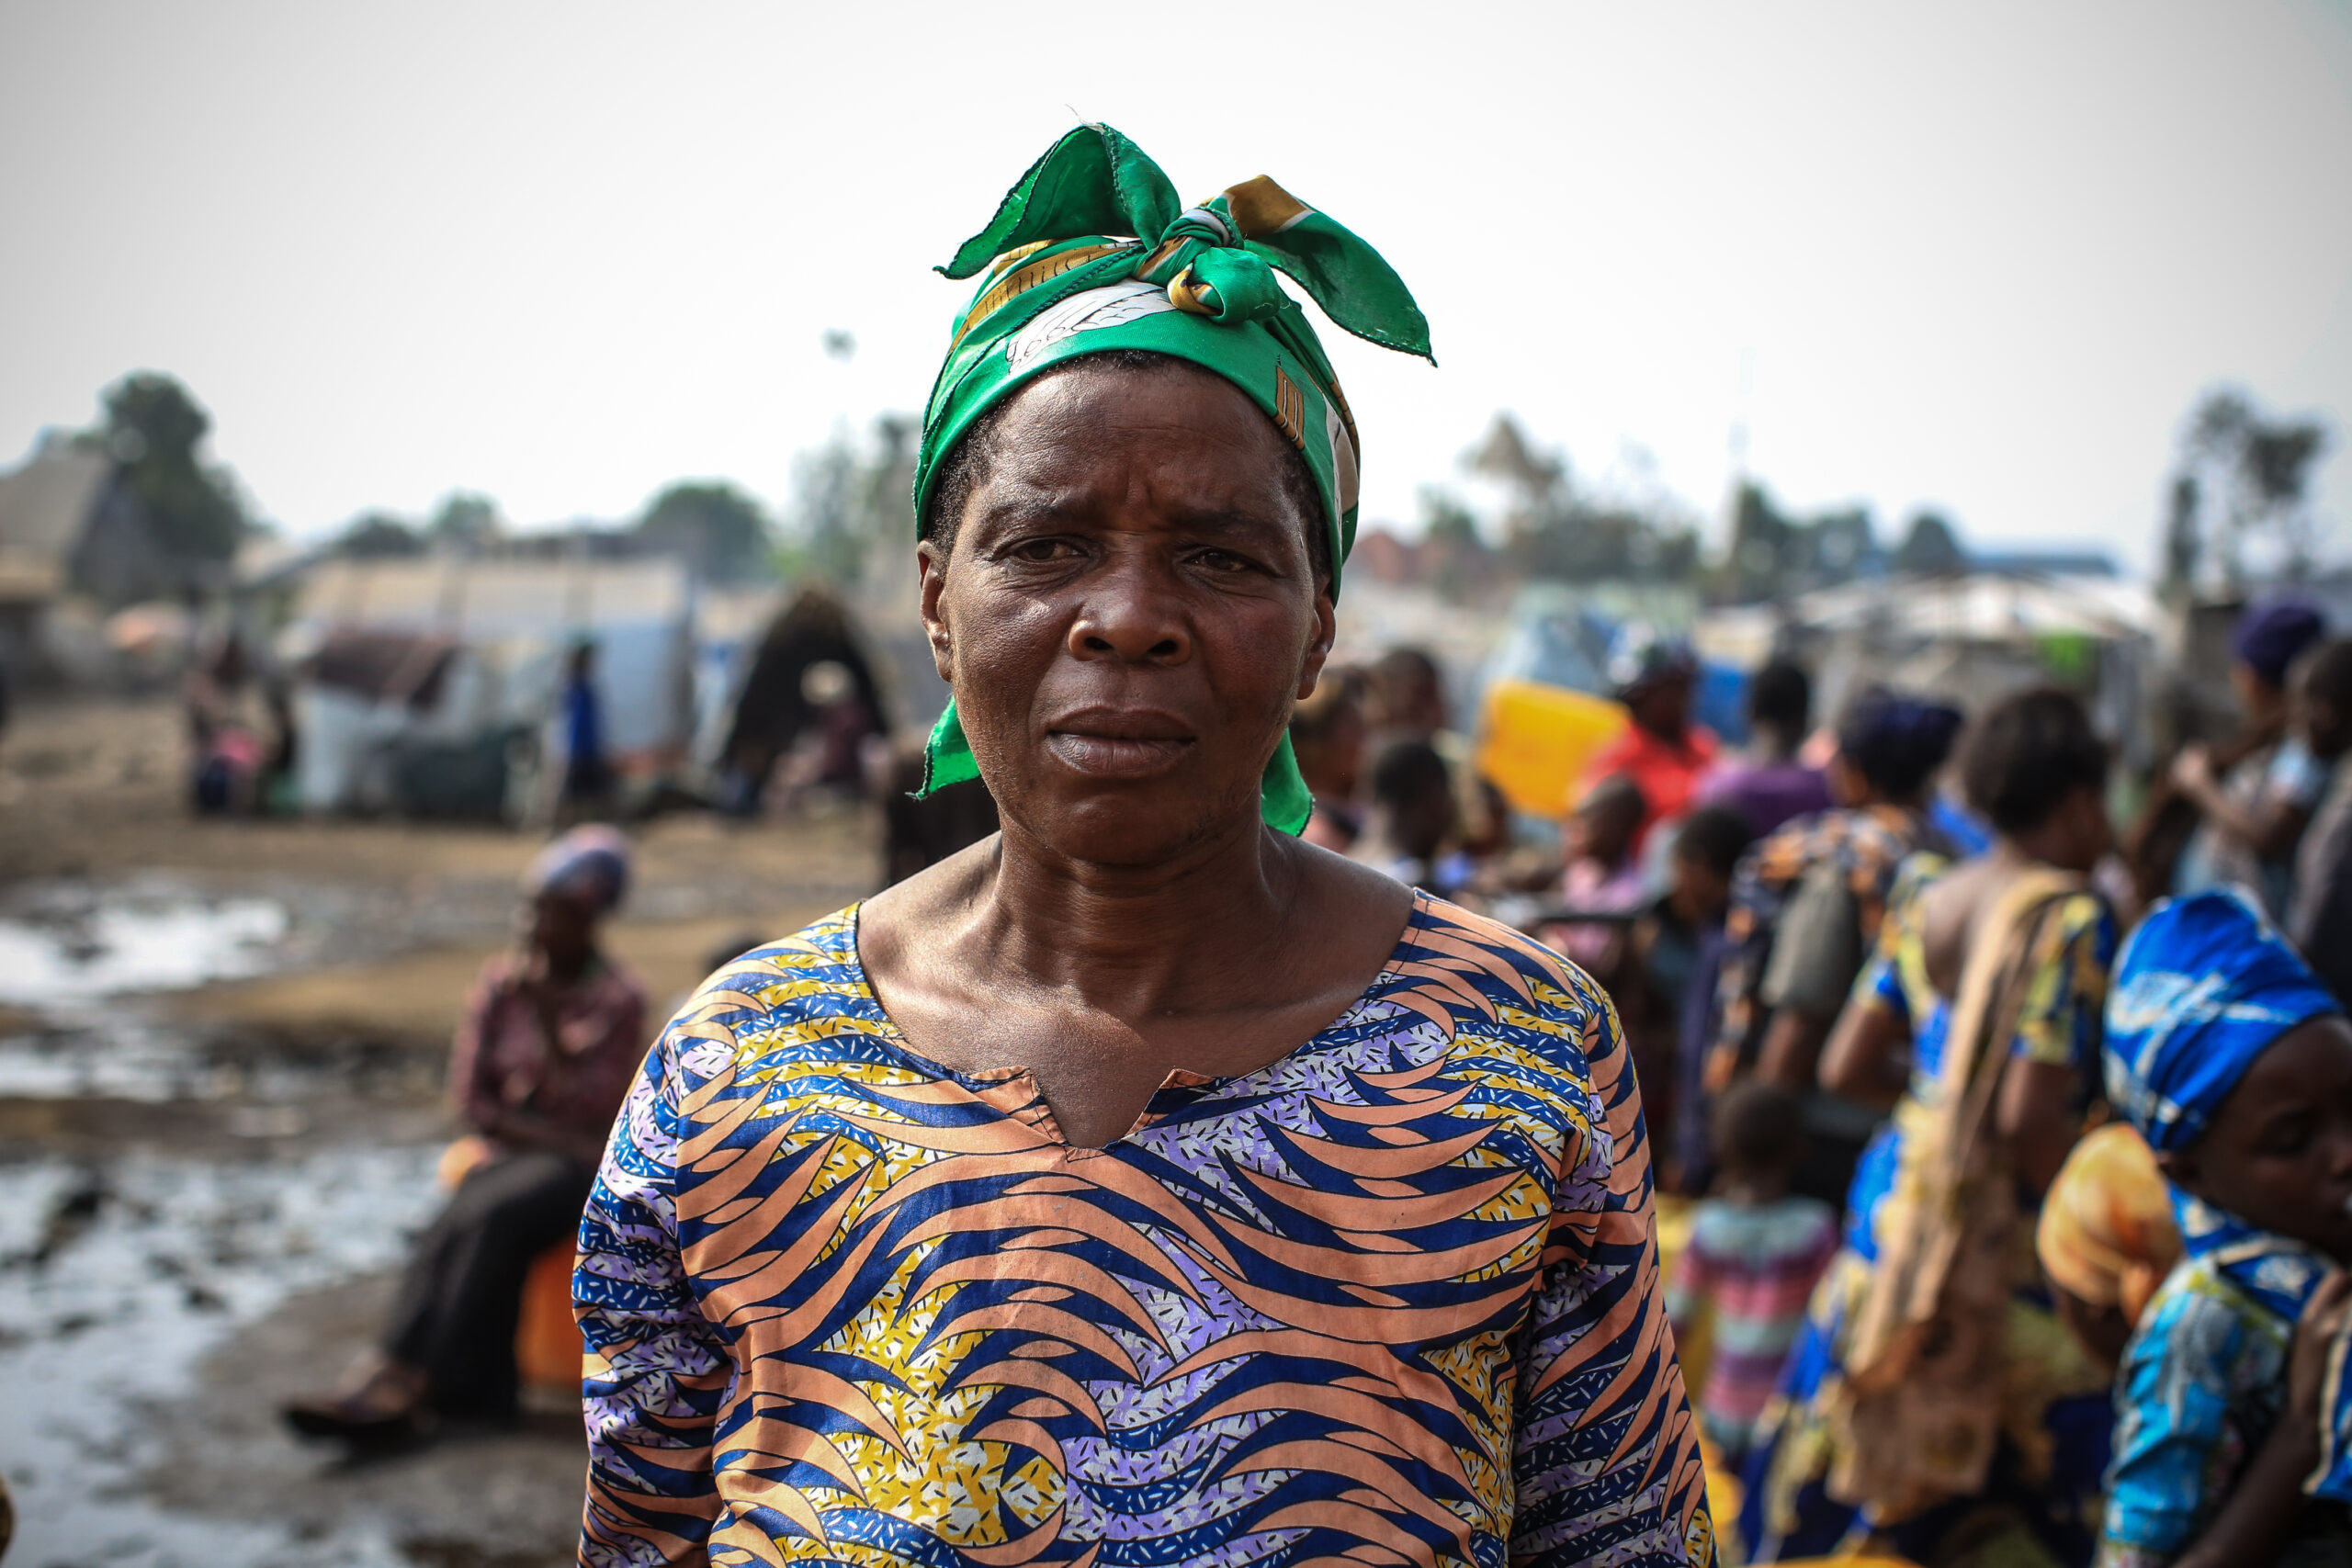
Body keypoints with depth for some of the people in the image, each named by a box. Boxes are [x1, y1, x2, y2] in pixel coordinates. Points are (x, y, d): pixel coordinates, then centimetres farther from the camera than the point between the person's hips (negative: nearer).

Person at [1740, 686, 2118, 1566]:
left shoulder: (1925, 900, 6)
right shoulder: (2071, 921, -14)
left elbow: (1845, 1068, 6)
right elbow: (2031, 1117, -21)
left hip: (1893, 1202, 7)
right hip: (2002, 1243, -7)